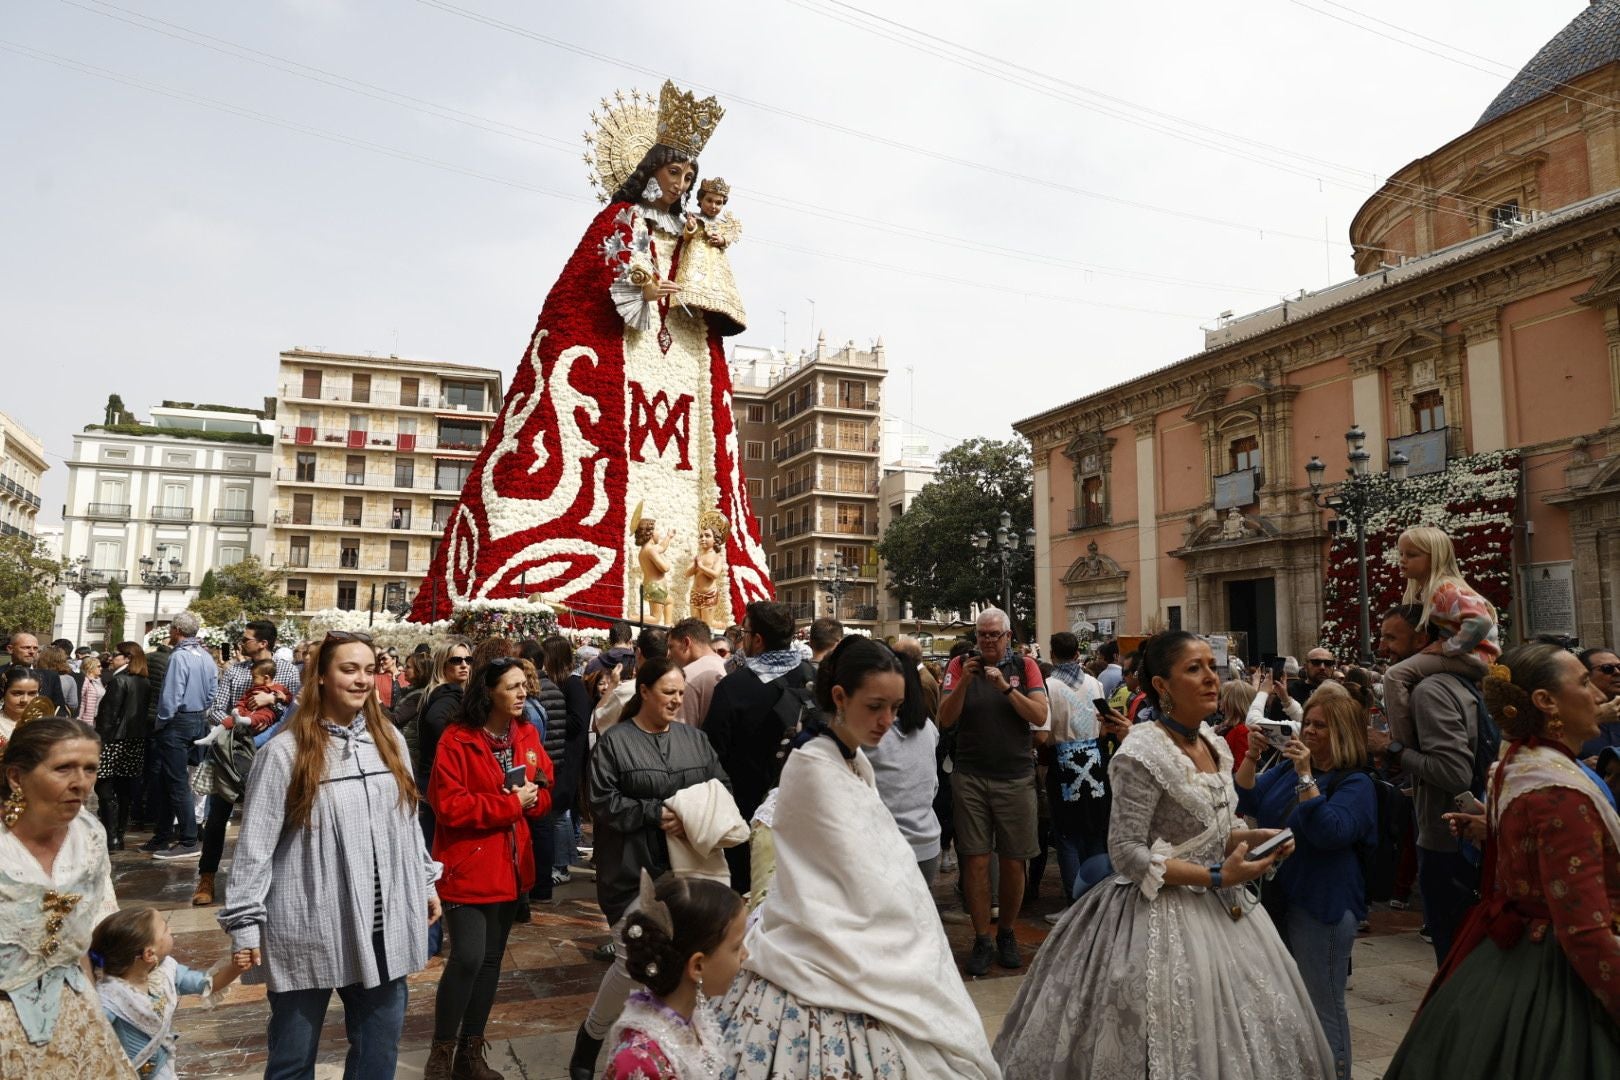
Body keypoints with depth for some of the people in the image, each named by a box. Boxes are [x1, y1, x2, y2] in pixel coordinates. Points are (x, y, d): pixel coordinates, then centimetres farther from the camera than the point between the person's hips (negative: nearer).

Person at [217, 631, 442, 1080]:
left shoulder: (390, 740, 6)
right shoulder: (285, 751, -10)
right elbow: (255, 846, -7)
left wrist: (425, 881, 17)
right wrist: (244, 922, -8)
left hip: (383, 928, 4)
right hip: (309, 930, -4)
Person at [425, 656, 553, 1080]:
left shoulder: (528, 735, 3)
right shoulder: (457, 740, -16)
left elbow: (545, 793, 10)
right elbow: (448, 805, -20)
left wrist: (531, 798, -13)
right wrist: (509, 804, -20)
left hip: (510, 865, 6)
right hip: (467, 866, -6)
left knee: (491, 958, 13)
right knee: (467, 957, -9)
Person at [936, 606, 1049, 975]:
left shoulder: (1024, 666, 3)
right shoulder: (960, 665, 2)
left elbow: (1040, 717, -7)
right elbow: (945, 720, -4)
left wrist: (1006, 686, -17)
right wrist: (964, 682, -17)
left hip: (1016, 777, 1)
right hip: (970, 778, 0)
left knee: (1013, 862, 7)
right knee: (976, 861, 1)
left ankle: (1006, 934, 26)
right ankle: (981, 941, 13)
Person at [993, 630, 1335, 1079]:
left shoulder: (1214, 744, 5)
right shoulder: (1143, 753, -20)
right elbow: (1126, 854, -20)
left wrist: (1254, 837, -2)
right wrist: (1217, 877, -22)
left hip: (1220, 909, 8)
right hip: (1162, 916, -8)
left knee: (1243, 1034, 15)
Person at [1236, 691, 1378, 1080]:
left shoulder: (1355, 784, -12)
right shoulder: (1288, 768, 8)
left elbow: (1330, 833, -26)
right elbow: (1245, 801, 4)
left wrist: (1306, 777, -30)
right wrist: (1251, 756, -9)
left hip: (1322, 908, -7)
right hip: (1278, 898, 8)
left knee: (1322, 1006, 2)